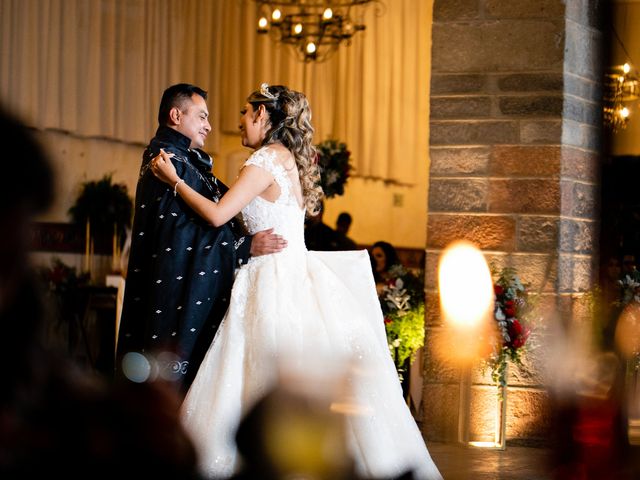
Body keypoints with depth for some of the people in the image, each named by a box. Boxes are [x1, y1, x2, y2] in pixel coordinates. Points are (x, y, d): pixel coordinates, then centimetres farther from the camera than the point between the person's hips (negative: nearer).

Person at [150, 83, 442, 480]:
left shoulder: (267, 160, -12)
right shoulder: (290, 159, 15)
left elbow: (218, 214, -18)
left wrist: (175, 180, -7)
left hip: (276, 281, -9)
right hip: (293, 275, 9)